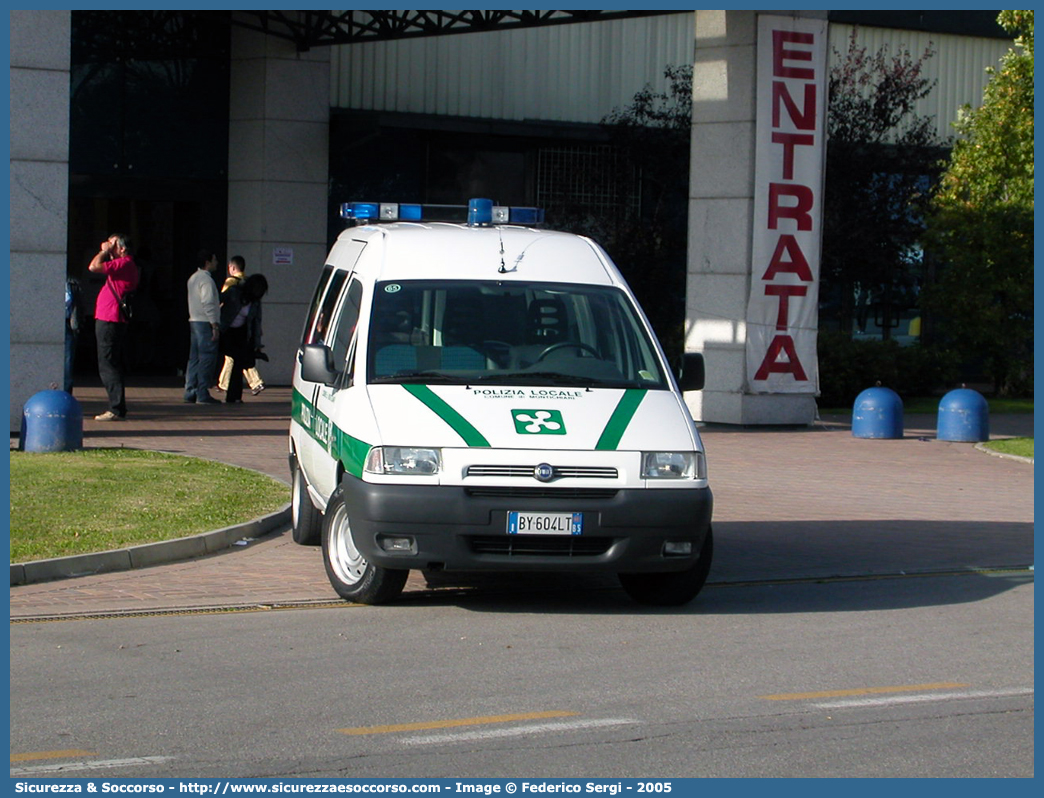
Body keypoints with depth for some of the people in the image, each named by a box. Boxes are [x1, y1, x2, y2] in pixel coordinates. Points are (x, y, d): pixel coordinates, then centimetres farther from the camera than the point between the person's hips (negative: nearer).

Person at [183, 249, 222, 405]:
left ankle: (190, 392, 13)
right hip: (205, 322, -10)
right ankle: (202, 394, -11)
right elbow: (208, 303, -19)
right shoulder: (206, 280, -12)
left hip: (194, 321, 10)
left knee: (194, 358, 11)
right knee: (207, 358, -8)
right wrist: (215, 325, -19)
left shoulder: (193, 279, 18)